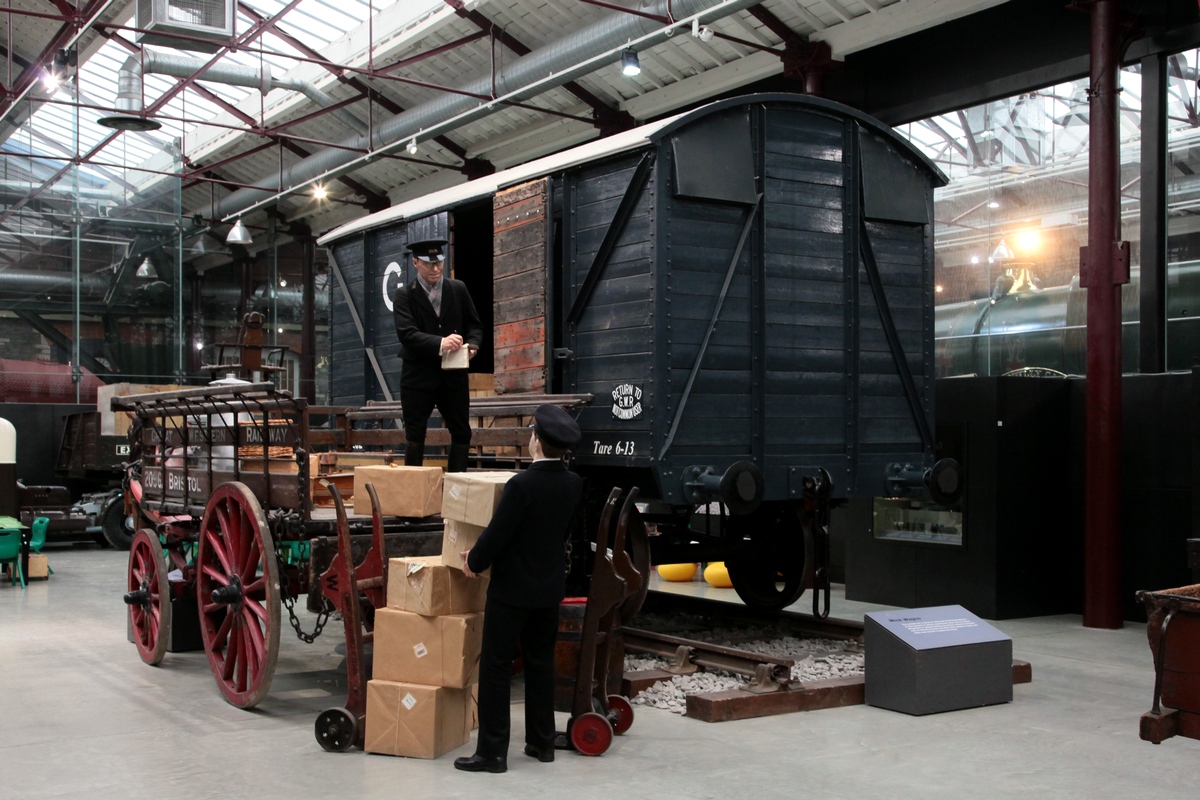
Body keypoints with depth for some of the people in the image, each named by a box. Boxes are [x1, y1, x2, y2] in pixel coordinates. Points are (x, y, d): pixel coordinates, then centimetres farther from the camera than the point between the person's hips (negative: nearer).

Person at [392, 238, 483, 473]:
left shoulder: (458, 289, 6)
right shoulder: (404, 295, -3)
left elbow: (474, 324, 10)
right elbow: (406, 333, -16)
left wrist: (472, 344, -12)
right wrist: (439, 343, -30)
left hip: (453, 374, 3)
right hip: (418, 376, -3)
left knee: (462, 433, 6)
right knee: (415, 436, 3)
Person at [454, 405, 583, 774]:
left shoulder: (521, 485, -22)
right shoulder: (573, 484, -1)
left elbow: (497, 533, -17)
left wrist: (474, 561, 1)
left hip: (512, 589, -7)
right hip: (550, 587, 7)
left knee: (495, 667, 1)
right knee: (541, 663, 17)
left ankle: (492, 751, 3)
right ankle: (542, 742, 24)